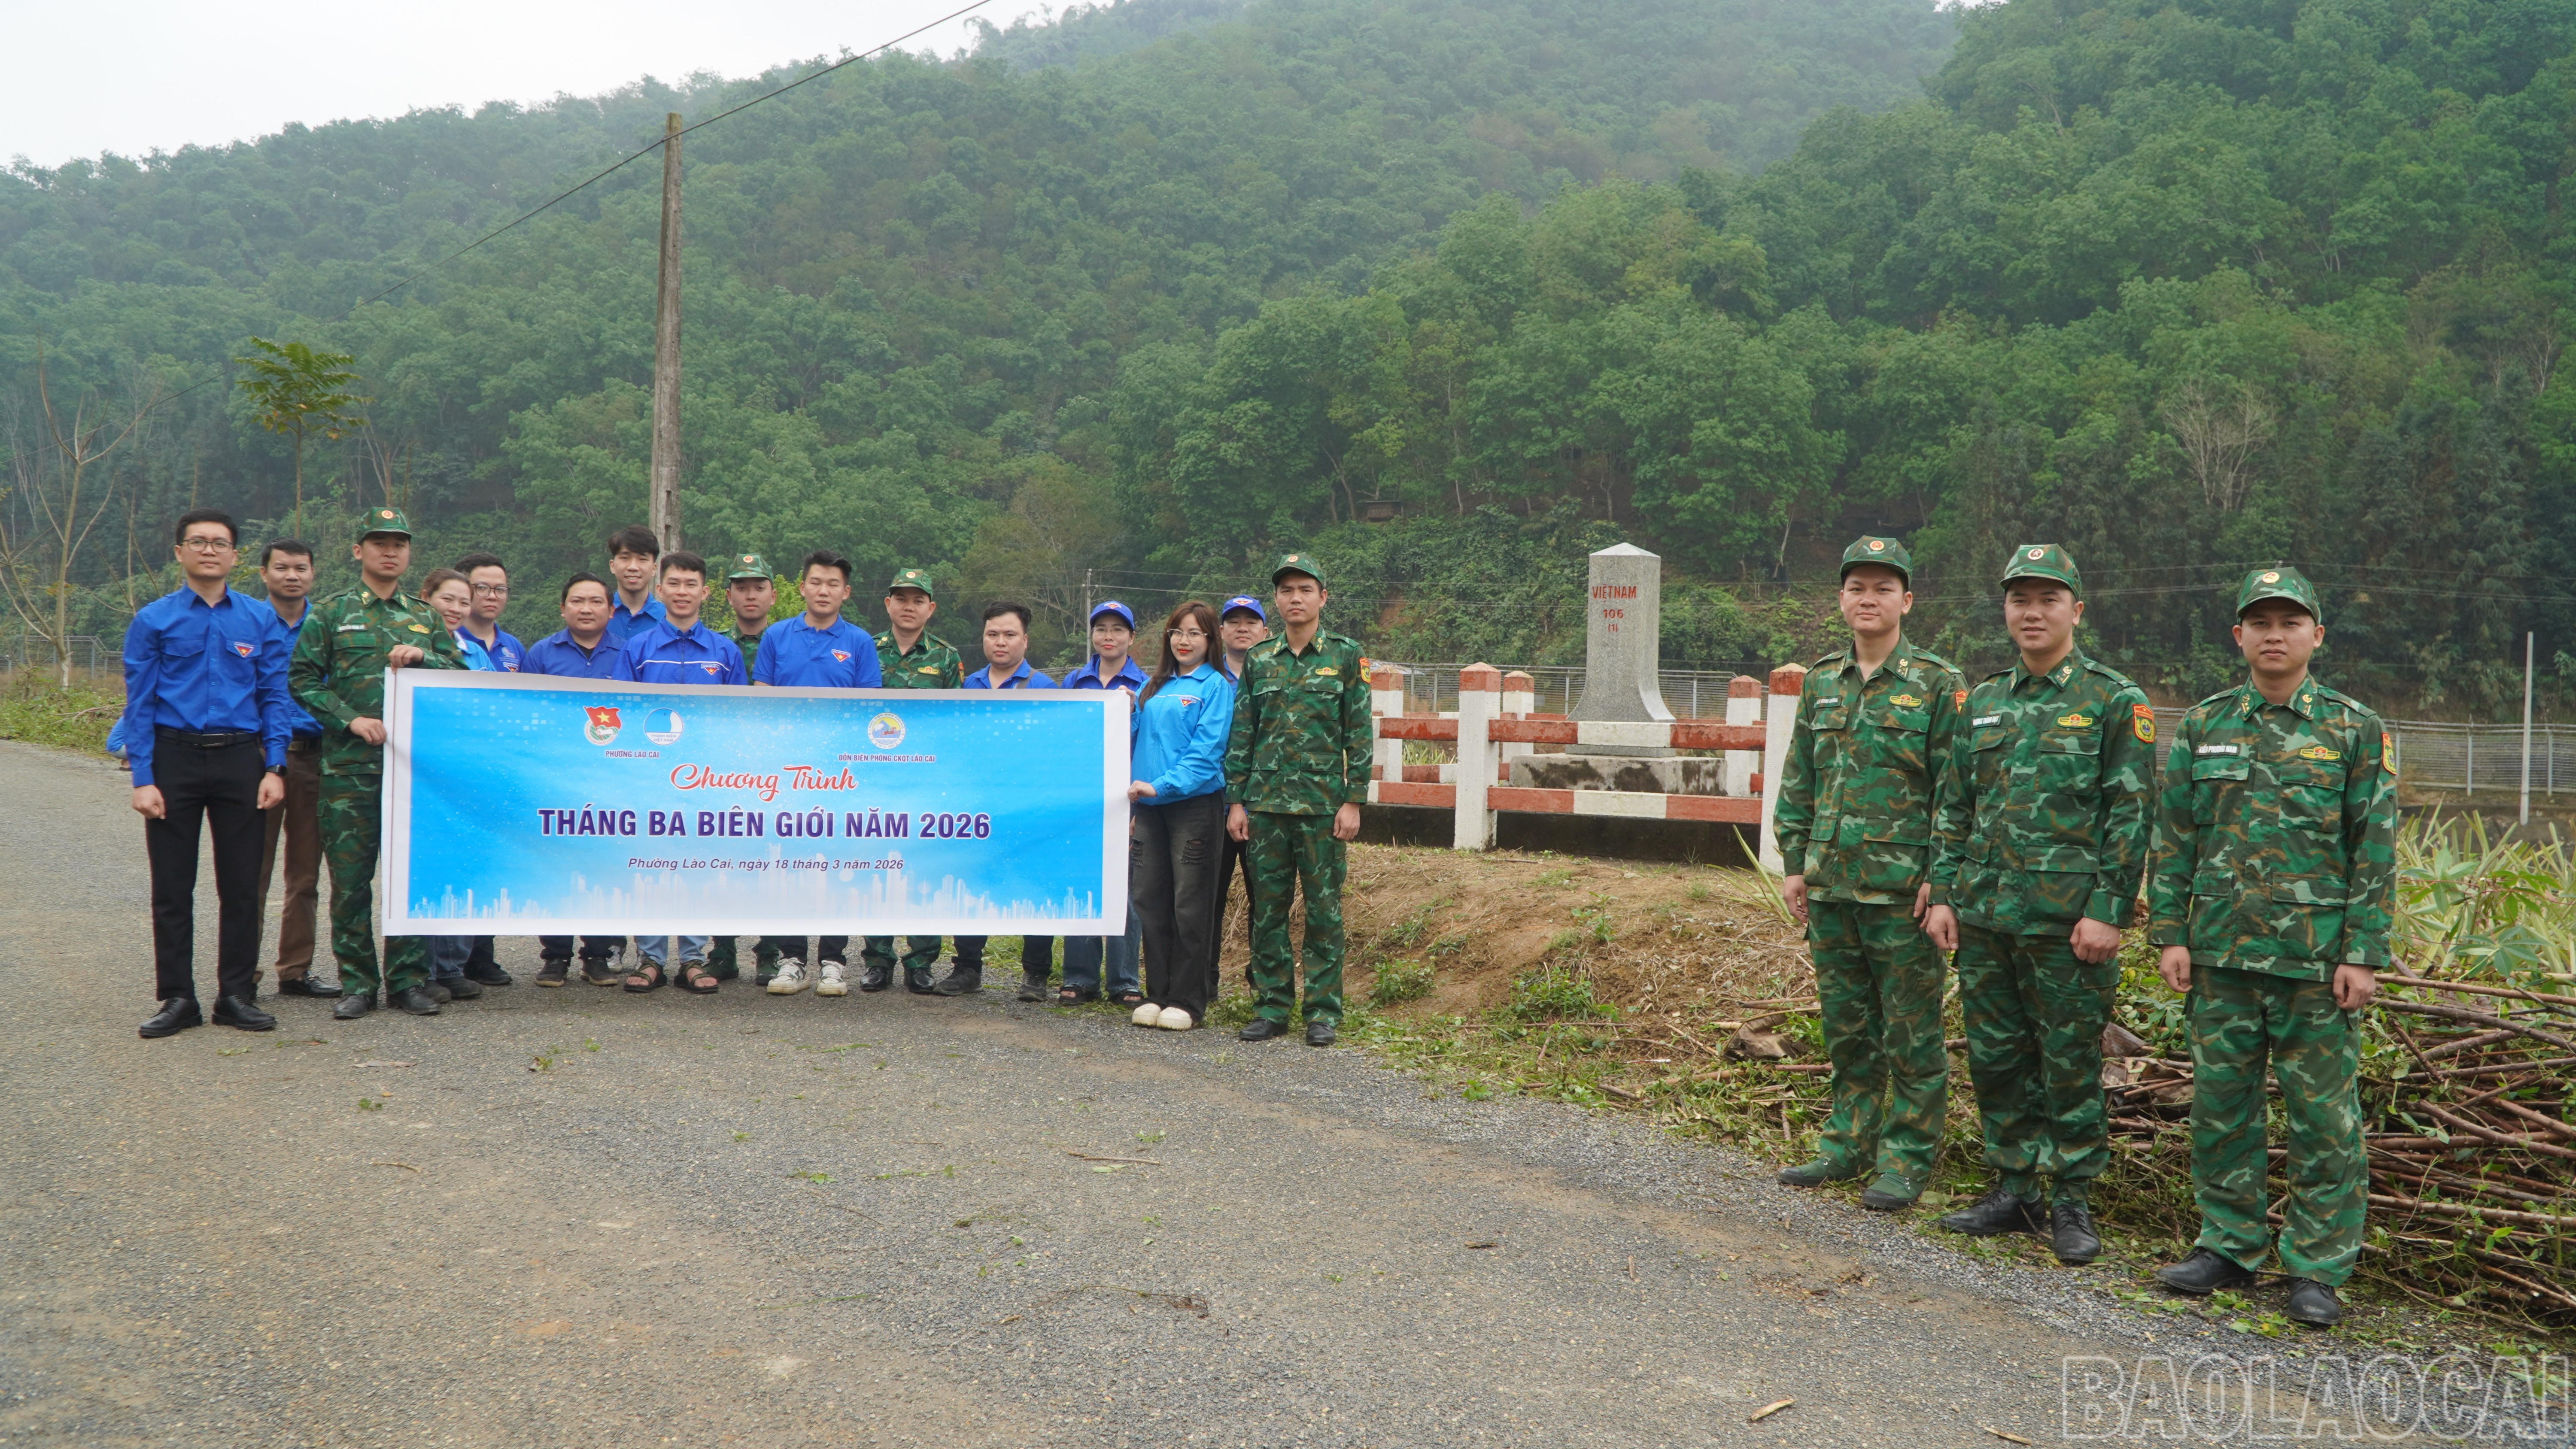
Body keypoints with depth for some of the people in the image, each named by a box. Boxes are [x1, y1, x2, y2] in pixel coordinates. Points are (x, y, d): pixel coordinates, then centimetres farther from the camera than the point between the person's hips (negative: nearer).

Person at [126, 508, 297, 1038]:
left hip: (240, 760, 1)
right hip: (174, 759, -1)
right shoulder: (153, 621, 2)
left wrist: (274, 768, -3)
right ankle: (178, 999, 13)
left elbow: (274, 696, 6)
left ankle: (237, 995, 13)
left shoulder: (261, 619, 6)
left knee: (241, 884, 4)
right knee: (172, 886, 4)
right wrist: (142, 779, -8)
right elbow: (140, 705, 0)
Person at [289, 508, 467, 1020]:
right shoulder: (331, 613, 9)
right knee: (350, 877, 0)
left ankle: (408, 978, 10)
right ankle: (357, 983, 9)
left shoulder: (427, 619, 17)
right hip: (349, 765, -2)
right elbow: (303, 679, 4)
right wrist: (352, 720, -9)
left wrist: (423, 658, -6)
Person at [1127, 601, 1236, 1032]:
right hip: (1150, 806, 6)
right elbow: (1136, 740, 18)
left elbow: (1208, 750, -12)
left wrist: (1163, 785, -20)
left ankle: (1188, 1001, 5)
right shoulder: (1155, 686, 16)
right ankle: (1158, 993, 17)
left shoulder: (1216, 686, -2)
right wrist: (1133, 786, 1)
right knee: (1151, 900, 8)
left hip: (1195, 803, -6)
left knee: (1191, 905, -1)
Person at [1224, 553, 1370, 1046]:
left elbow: (1359, 735, 0)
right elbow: (1241, 735, 10)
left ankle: (1323, 1010, 10)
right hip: (1266, 801, 3)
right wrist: (1235, 801, 4)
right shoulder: (1258, 660, 9)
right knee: (1267, 908, 6)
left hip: (1322, 802, -3)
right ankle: (1272, 1006, 16)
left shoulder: (1345, 656, 1)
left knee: (1323, 908, 1)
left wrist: (1353, 801, -7)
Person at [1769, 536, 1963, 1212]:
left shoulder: (1938, 683, -4)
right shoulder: (1821, 681, 11)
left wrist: (1939, 876, -13)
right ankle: (1849, 1143, 25)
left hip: (1904, 889, -5)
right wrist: (1794, 863, 10)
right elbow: (1799, 782, 15)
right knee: (1846, 1026, 14)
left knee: (1911, 1033, 3)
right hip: (1831, 885, 5)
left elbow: (1954, 790, -7)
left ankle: (1906, 1160, 12)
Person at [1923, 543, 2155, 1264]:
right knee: (1996, 1058, 11)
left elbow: (2130, 816, -7)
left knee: (2071, 1064, 3)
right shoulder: (1983, 701, 13)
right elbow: (1955, 810, 15)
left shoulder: (2115, 701, -3)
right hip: (1984, 914, 5)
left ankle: (2072, 1202, 15)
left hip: (2068, 920, -5)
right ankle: (2015, 1190, 23)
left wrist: (2109, 911, -13)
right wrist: (1943, 894, 8)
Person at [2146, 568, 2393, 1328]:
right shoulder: (2203, 725, 7)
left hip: (2318, 958, -2)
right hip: (2222, 952, 3)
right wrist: (2169, 935, 2)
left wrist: (2365, 954, -7)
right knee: (2221, 1106, 9)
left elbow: (2376, 851, -1)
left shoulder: (2356, 730, 1)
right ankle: (2230, 1248, 22)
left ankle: (2318, 1268, 13)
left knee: (2322, 1114, 2)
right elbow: (2174, 841, 8)